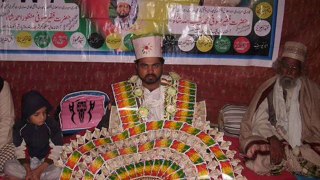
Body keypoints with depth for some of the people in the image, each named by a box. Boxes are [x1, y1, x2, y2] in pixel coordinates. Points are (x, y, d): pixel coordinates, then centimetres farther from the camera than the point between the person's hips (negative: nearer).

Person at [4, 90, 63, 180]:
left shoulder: (52, 125, -18)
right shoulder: (19, 127, -9)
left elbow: (56, 151, -15)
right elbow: (20, 150, -5)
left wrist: (39, 170, -21)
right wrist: (28, 170, -20)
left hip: (48, 162, -2)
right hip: (29, 161, 2)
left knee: (59, 170, -32)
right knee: (8, 167, -22)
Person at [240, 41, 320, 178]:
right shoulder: (268, 89, 4)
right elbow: (260, 121, -3)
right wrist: (273, 140, -21)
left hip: (302, 146, 0)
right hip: (272, 141, 0)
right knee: (258, 162, -27)